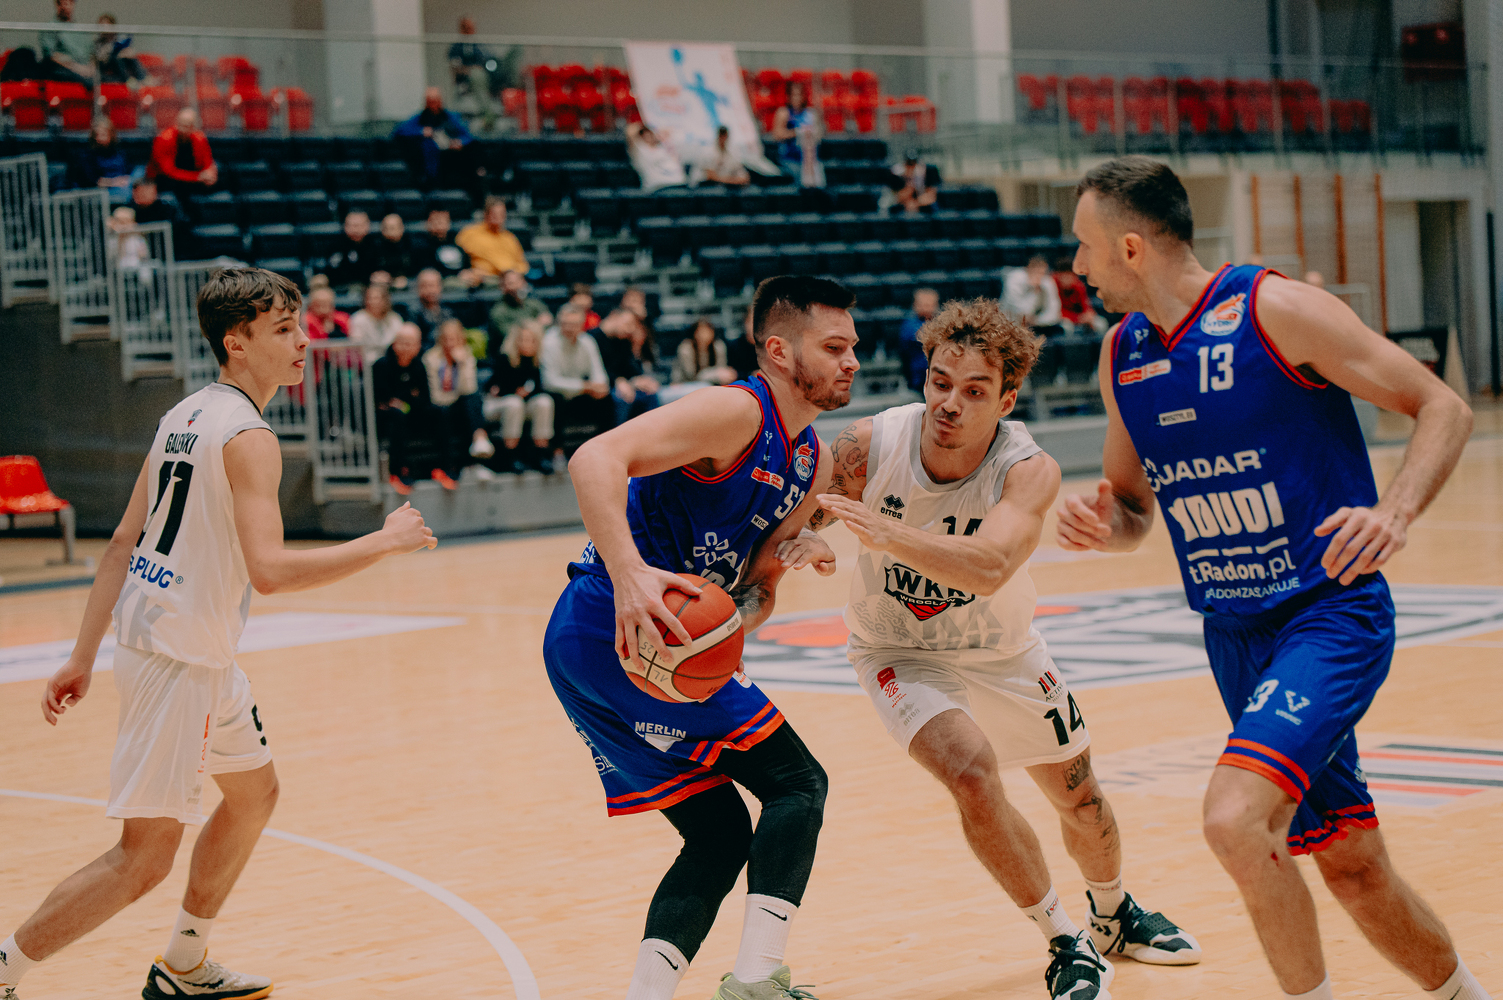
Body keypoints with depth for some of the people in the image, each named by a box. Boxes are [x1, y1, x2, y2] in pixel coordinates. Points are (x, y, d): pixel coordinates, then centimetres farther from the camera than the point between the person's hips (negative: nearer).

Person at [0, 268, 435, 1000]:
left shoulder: (187, 415, 11)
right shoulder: (247, 436, -18)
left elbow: (124, 542, 12)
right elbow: (269, 569, -29)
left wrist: (84, 656, 14)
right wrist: (383, 543, -18)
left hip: (200, 659, 10)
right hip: (179, 656, -10)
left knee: (254, 793, 25)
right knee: (144, 858, -6)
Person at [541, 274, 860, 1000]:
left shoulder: (811, 462, 16)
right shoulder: (738, 413, -14)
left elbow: (757, 579, 17)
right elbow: (595, 459, -27)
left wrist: (749, 607, -7)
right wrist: (629, 575, -40)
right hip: (617, 632, -10)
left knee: (720, 835, 12)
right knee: (796, 782, -7)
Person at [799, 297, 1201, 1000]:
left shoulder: (1029, 471, -31)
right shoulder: (870, 445, -27)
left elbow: (989, 568, -49)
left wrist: (884, 533, -64)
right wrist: (801, 547, -38)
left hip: (1002, 651, 2)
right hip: (900, 652, -1)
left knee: (1080, 798, 14)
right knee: (972, 773, -27)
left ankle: (1114, 914, 49)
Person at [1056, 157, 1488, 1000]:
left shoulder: (1277, 311, -13)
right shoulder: (1122, 356, 7)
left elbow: (1444, 408, -11)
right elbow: (1133, 504, 19)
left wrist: (1396, 513, -28)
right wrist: (1101, 526, -5)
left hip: (1331, 611, -7)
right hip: (1235, 632, 7)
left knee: (1235, 818, -26)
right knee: (1351, 866, 12)